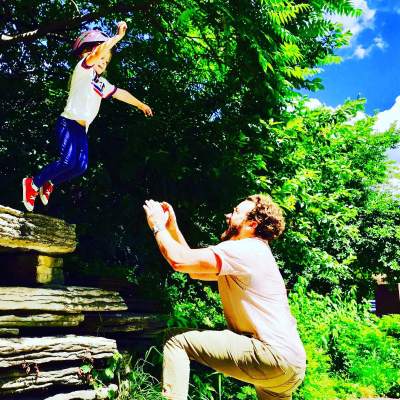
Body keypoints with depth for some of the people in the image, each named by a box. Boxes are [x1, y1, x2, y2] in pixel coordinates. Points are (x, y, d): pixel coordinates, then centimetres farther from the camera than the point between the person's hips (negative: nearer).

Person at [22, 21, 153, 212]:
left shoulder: (102, 83, 21)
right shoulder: (83, 68, 0)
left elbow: (121, 93, 31)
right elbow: (100, 50, -15)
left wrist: (141, 105, 35)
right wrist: (119, 35, -8)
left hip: (82, 129, 7)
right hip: (68, 123, -7)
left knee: (81, 166, -9)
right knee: (68, 161, -23)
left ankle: (50, 184, 14)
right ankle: (33, 183, -4)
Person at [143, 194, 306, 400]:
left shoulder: (245, 250, -9)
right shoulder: (251, 253, 22)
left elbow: (180, 260, -17)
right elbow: (196, 271, 23)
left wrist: (157, 225, 1)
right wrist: (172, 228, 21)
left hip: (272, 356, -10)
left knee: (177, 343, -8)